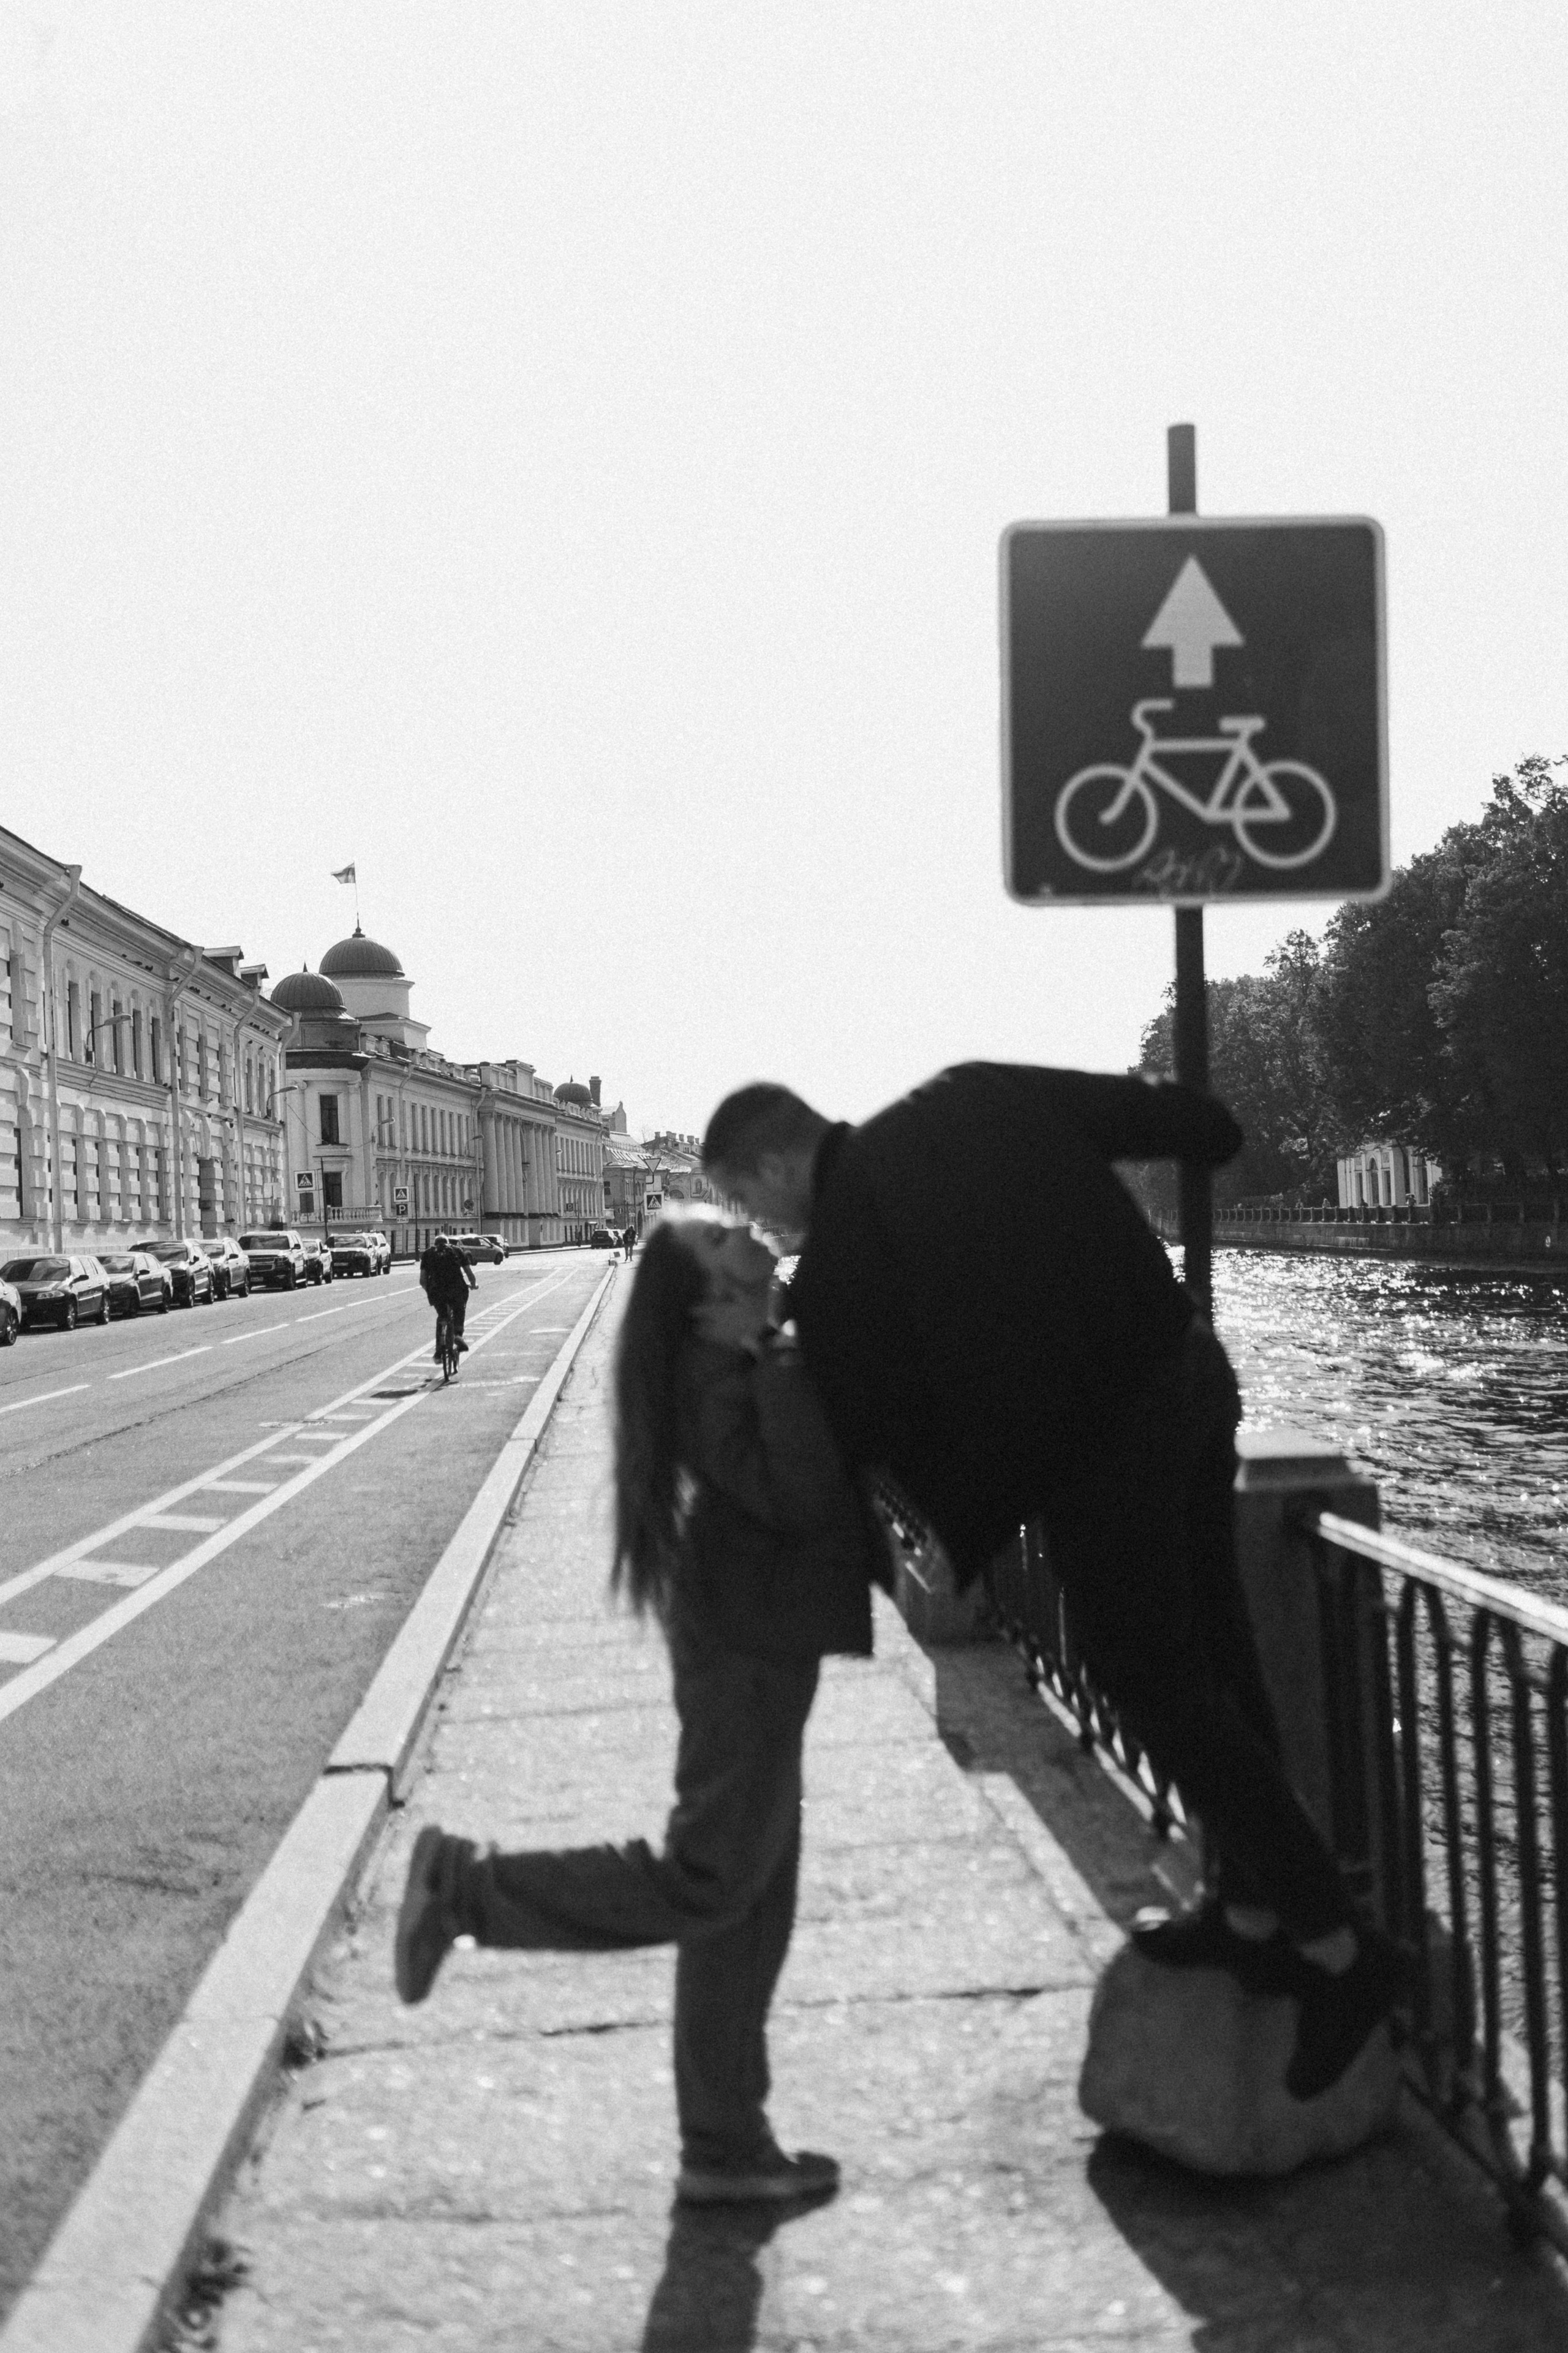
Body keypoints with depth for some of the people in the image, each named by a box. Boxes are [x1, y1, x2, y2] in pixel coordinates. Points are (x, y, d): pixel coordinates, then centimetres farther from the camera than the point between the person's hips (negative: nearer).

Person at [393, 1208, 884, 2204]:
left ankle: (726, 2146, 20)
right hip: (748, 1644, -10)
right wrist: (775, 1362, -26)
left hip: (756, 1640, 10)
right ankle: (470, 1887, 0)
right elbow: (796, 1493, -28)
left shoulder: (734, 1359, 11)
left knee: (752, 1898, 13)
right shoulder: (720, 1372, -19)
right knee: (711, 1877, -7)